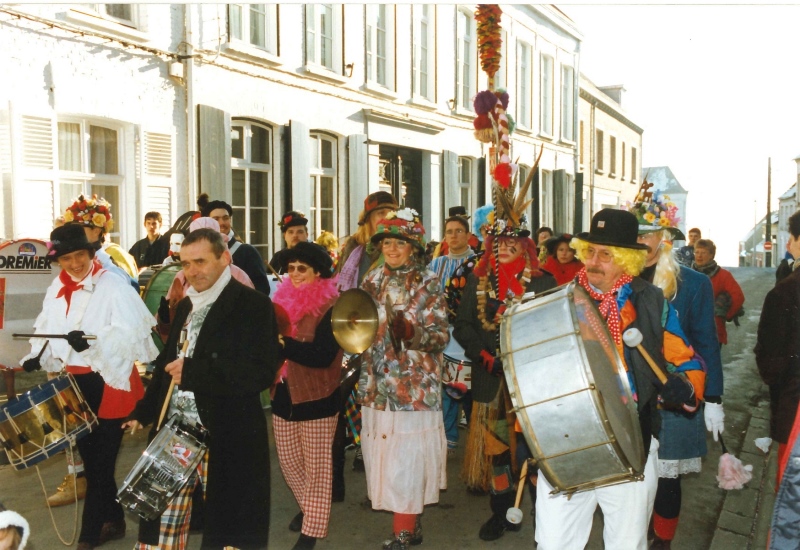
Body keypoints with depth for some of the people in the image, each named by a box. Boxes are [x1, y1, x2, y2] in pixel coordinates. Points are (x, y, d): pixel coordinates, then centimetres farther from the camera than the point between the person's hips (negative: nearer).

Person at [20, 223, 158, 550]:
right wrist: (39, 356, -7)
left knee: (101, 458, -1)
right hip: (73, 384, 7)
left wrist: (92, 340, -37)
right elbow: (47, 331, 13)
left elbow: (130, 332, -21)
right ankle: (112, 520, 32)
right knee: (89, 453, 16)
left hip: (107, 383, -7)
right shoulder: (56, 291, 10)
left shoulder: (112, 286, -11)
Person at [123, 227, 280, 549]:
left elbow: (262, 372, -21)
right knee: (160, 522, 13)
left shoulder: (253, 305, -11)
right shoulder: (186, 305, 14)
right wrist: (144, 412, 15)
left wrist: (192, 371, -21)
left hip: (226, 439, -7)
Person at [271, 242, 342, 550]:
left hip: (317, 397, -7)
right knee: (288, 461, 17)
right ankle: (309, 508, 40)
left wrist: (283, 343, -29)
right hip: (283, 394, 7)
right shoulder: (283, 298, 6)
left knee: (317, 465, 5)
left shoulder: (330, 305, -14)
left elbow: (324, 355, -24)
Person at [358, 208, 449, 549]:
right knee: (385, 455, 8)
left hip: (415, 387, -5)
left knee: (406, 457, -3)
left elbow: (441, 335, -10)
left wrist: (411, 333, -28)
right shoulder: (373, 280, 9)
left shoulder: (427, 283, -4)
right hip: (377, 386, 5)